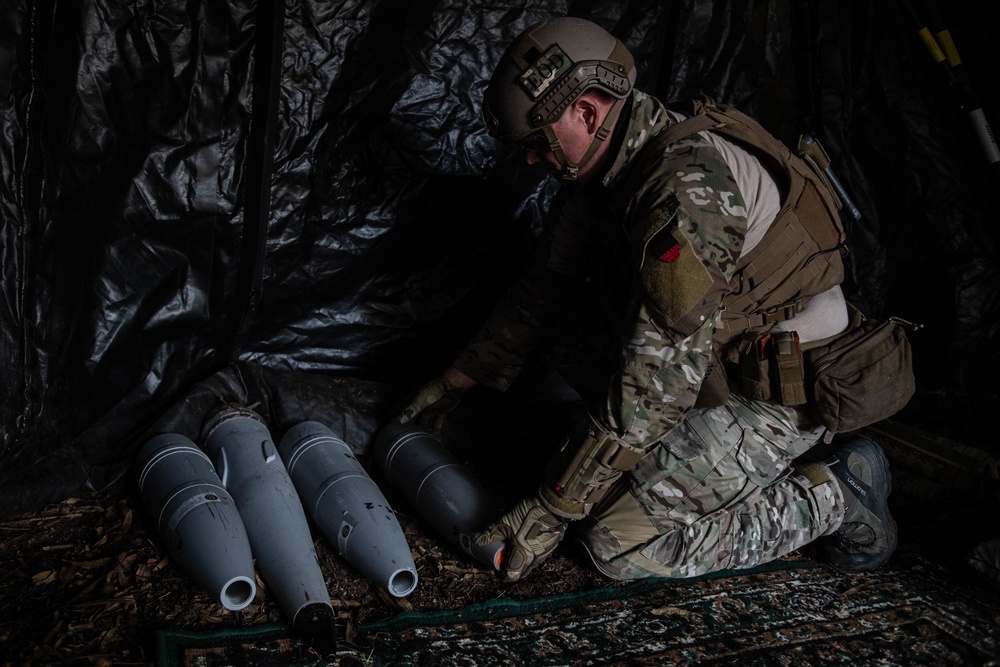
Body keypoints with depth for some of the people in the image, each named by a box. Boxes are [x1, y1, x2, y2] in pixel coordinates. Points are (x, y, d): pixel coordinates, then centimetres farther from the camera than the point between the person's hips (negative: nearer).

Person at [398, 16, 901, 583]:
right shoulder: (608, 169, 2)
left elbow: (660, 379, -32)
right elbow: (547, 282, 15)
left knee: (618, 544, -14)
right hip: (718, 377, 9)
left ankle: (835, 499, -4)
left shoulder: (686, 185, -29)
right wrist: (461, 376, 19)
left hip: (778, 394, -9)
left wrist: (552, 509, -27)